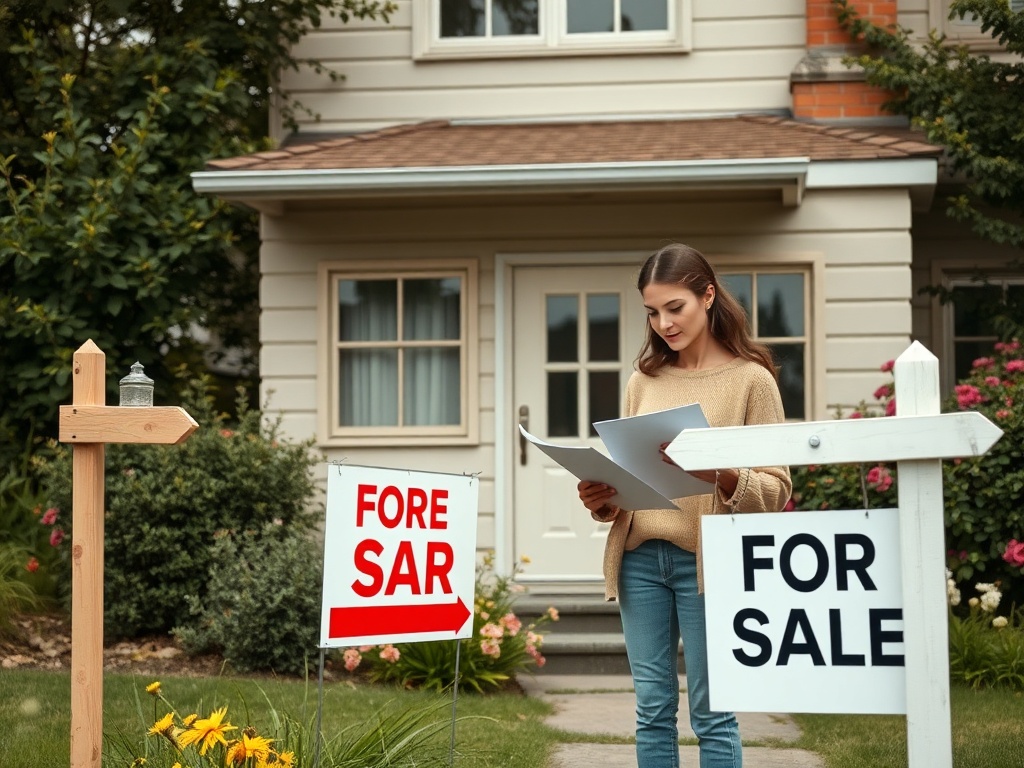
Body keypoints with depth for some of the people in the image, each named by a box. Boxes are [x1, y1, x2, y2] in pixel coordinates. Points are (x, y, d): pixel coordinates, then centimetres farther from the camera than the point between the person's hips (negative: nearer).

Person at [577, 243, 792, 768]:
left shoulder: (750, 379, -1)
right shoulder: (643, 380, 13)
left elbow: (776, 489, -4)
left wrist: (723, 476, -24)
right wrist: (602, 501, -3)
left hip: (708, 560, -4)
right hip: (640, 557, 4)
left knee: (711, 713, 0)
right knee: (652, 710, 6)